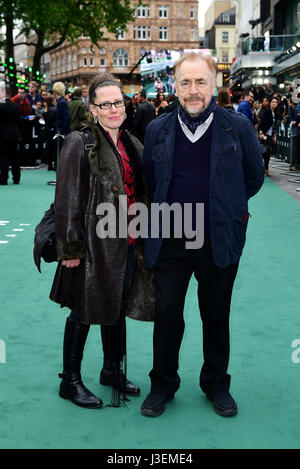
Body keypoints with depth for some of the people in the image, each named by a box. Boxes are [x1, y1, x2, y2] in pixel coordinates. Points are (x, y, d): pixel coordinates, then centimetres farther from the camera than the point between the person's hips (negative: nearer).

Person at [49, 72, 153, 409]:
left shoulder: (131, 144, 11)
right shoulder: (79, 143, -10)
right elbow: (68, 200, -13)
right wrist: (70, 247, -16)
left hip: (126, 243, 7)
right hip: (94, 243, -7)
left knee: (118, 307, 18)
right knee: (84, 311, 4)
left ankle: (113, 369, 37)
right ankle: (70, 381, 20)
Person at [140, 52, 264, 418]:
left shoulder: (238, 127, -4)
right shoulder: (157, 130, 1)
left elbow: (254, 178, 8)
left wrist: (225, 207, 8)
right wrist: (171, 209, 10)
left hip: (219, 241, -1)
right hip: (170, 240, 1)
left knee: (216, 316, 12)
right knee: (166, 315, 6)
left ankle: (216, 384, 32)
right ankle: (162, 385, 26)